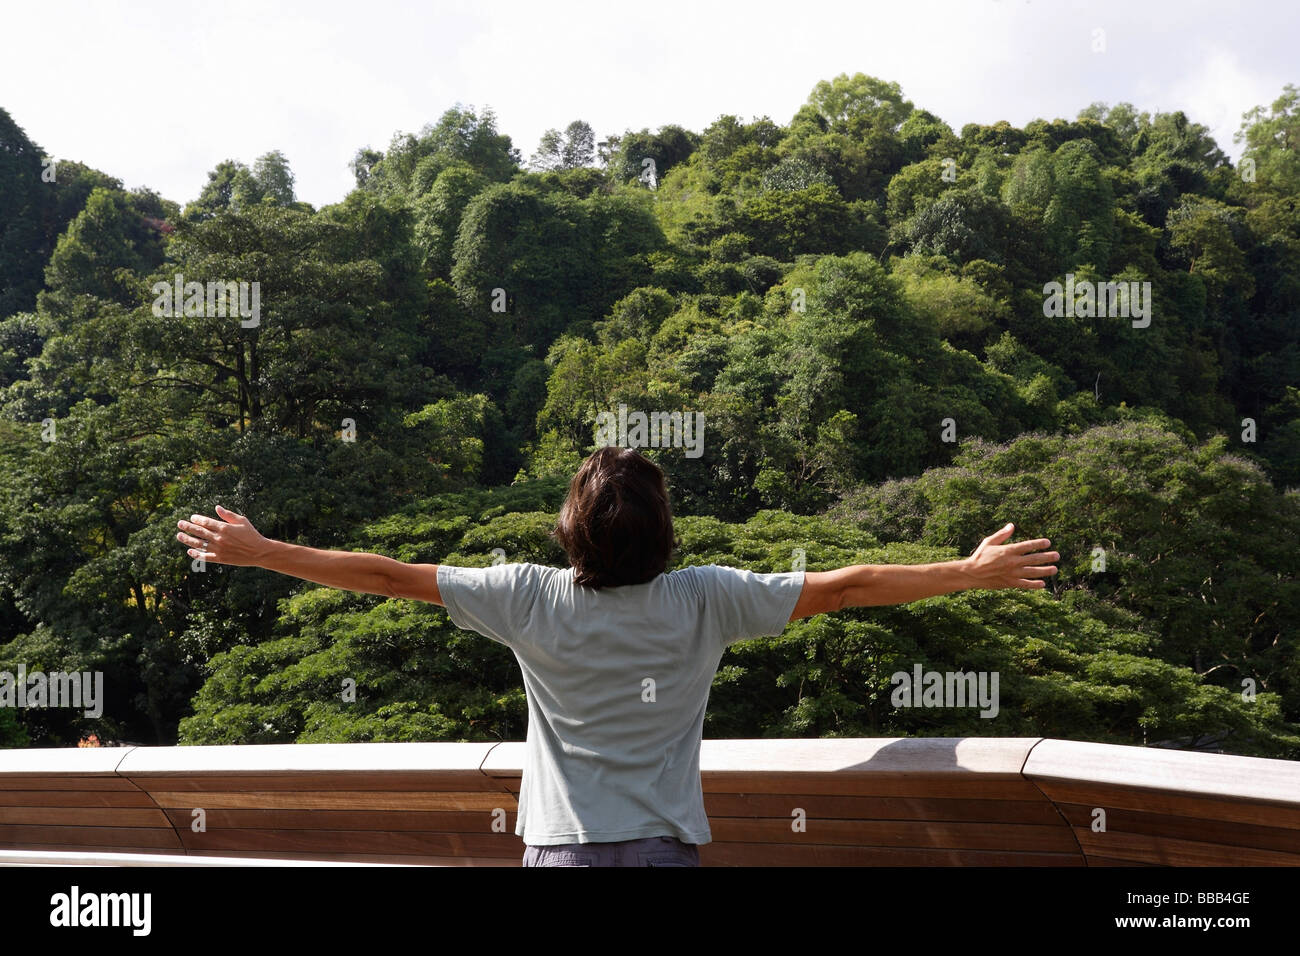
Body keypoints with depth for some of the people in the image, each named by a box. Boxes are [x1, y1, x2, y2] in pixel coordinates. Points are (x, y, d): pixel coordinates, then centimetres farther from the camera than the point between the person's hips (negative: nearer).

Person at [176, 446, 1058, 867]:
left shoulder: (532, 599, -7)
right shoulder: (706, 602, -7)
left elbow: (386, 575, -4)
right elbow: (844, 587, -2)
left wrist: (258, 551, 7)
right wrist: (974, 572, 9)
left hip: (562, 846, 0)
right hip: (665, 845, 0)